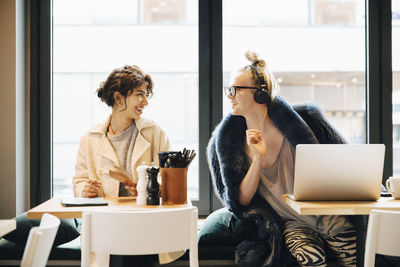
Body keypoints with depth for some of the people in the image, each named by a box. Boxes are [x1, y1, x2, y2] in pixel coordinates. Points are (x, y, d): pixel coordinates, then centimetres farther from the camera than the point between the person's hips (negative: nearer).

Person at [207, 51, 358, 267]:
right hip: (289, 223, 0)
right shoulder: (229, 138, -1)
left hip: (325, 214, 1)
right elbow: (241, 200, -4)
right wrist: (258, 158, -16)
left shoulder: (294, 122, -4)